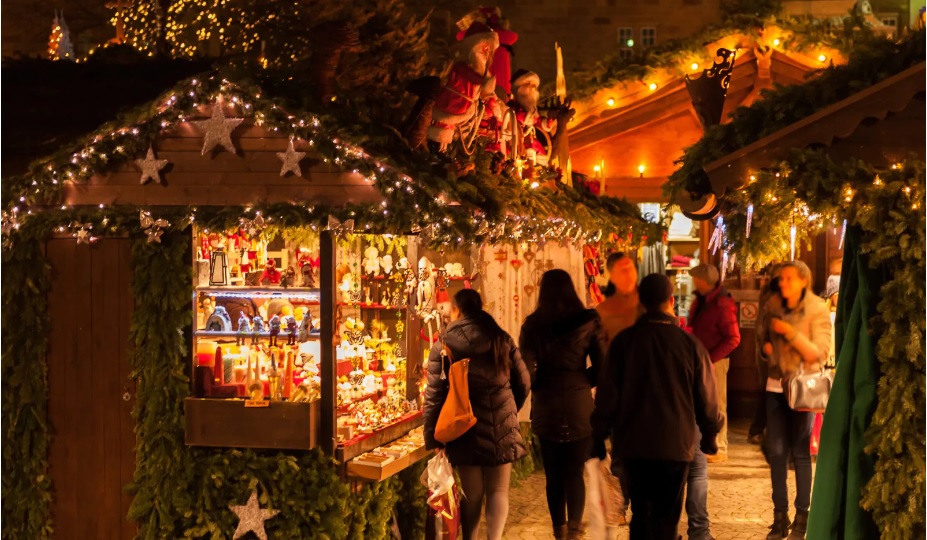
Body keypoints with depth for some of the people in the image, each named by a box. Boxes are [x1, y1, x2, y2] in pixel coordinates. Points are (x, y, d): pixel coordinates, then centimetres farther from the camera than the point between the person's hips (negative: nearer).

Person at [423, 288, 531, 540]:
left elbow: (434, 395, -8)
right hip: (502, 428, 1)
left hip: (466, 430, -1)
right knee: (498, 491, 9)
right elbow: (523, 383, 6)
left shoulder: (444, 347, -5)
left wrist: (433, 437, -4)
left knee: (472, 494, 11)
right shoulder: (503, 340, 2)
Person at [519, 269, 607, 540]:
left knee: (553, 474, 12)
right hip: (580, 408, -1)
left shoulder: (532, 325, -3)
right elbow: (601, 367, -5)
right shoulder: (588, 322, -5)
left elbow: (526, 371, -8)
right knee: (575, 472, 7)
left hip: (546, 409, 1)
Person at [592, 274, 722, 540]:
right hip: (676, 443, -1)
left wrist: (598, 437, 6)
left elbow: (607, 393, -3)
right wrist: (709, 434, 17)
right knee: (666, 515, 7)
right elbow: (706, 397, 1)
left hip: (633, 442, 1)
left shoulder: (624, 341, -4)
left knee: (641, 511, 14)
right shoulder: (690, 343, -5)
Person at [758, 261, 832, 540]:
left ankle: (801, 517, 7)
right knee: (776, 451, 4)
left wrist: (791, 333, -23)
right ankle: (780, 516, 11)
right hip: (776, 384, 4)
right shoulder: (773, 306, 4)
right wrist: (766, 347, -1)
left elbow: (820, 354, -14)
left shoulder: (817, 310, -9)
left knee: (800, 452, -2)